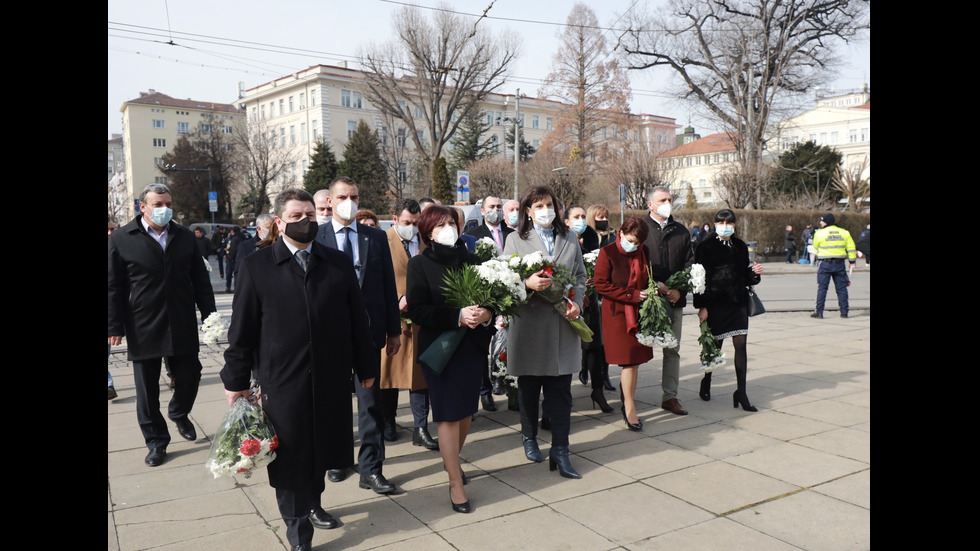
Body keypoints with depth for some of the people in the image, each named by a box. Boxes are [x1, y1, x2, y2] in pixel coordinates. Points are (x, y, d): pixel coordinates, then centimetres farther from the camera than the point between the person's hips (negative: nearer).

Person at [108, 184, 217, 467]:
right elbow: (114, 288, -3)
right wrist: (115, 327, -6)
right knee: (147, 388, 7)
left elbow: (200, 280, 8)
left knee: (189, 375, 8)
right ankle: (156, 441, 23)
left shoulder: (185, 237, 7)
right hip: (143, 328, -2)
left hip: (182, 326, 2)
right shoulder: (121, 239, -3)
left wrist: (209, 315, 3)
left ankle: (179, 414, 38)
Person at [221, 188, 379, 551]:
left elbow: (357, 320, 8)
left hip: (331, 379, 3)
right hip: (282, 381, -3)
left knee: (321, 447, 16)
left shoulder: (339, 263, 6)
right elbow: (243, 327, -2)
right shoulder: (257, 266, -1)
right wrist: (236, 380, -2)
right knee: (291, 453, 6)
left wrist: (366, 366, 9)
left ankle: (312, 504, 40)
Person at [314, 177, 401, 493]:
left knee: (370, 399, 1)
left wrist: (394, 330, 4)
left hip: (368, 328, 0)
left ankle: (371, 469, 9)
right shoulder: (315, 238, 1)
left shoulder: (376, 237, 6)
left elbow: (389, 285, 6)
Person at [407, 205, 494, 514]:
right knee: (449, 414, -2)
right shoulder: (420, 264, -3)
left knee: (467, 410, 13)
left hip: (473, 345, 4)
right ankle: (455, 483, 10)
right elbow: (417, 311, -11)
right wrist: (458, 316, -21)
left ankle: (452, 458, 39)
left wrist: (486, 313, -14)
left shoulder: (471, 261, 8)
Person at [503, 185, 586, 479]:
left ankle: (559, 451, 6)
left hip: (563, 323, 2)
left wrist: (577, 302, -4)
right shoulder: (516, 240, 3)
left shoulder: (569, 240, 13)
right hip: (529, 325, -2)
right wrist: (527, 284, -22)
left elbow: (580, 275, 14)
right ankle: (529, 437, 32)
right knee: (528, 387, 12)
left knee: (561, 390, 0)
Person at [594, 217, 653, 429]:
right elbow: (601, 285, -11)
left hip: (639, 311, 5)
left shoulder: (643, 252, 10)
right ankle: (630, 409, 4)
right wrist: (632, 295, -15)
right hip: (617, 313, -5)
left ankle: (627, 402, 22)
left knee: (635, 360, 7)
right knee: (629, 361, -7)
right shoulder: (607, 252, -8)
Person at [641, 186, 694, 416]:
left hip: (675, 298, 4)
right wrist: (655, 284, -15)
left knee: (672, 350, 9)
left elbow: (689, 263, 9)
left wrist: (679, 289, -6)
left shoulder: (681, 231, 13)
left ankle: (670, 397, 17)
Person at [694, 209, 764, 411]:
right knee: (715, 345, 6)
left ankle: (741, 393, 2)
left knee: (741, 345, -3)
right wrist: (701, 306, -11)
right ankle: (706, 383, 30)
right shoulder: (706, 247, -3)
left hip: (738, 302, 3)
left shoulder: (740, 247, 11)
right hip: (715, 303, -3)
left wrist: (754, 273, -5)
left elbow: (744, 275, 18)